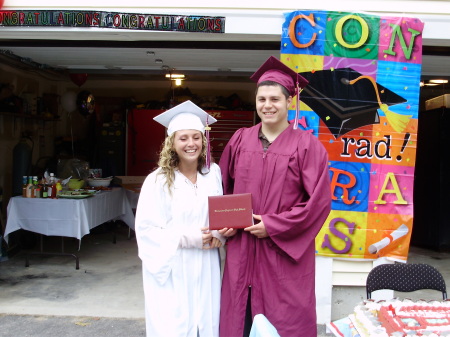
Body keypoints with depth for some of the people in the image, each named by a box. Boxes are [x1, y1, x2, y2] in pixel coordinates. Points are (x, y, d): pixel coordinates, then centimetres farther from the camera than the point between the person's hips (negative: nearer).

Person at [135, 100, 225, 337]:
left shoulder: (213, 173, 2)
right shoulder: (157, 181, -10)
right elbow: (145, 230, -11)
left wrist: (219, 235, -9)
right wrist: (186, 238, -18)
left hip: (205, 269, 4)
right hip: (172, 271, -3)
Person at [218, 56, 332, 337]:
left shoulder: (307, 145, -7)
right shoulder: (240, 140, 5)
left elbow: (319, 201, -10)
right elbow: (223, 188, 14)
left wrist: (273, 225, -14)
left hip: (285, 253, -3)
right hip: (241, 250, 4)